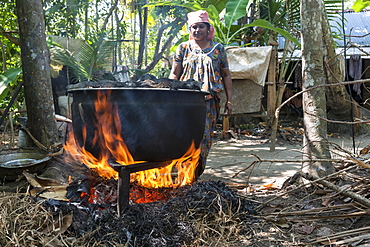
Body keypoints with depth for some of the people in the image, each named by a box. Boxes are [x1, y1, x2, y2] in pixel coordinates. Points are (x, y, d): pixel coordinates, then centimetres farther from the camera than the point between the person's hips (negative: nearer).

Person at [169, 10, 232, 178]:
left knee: (204, 136, -3)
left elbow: (226, 76, 12)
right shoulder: (183, 48, 11)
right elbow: (174, 74, 9)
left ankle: (197, 172, 8)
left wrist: (229, 100, 6)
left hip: (210, 100, 0)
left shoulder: (218, 49, 12)